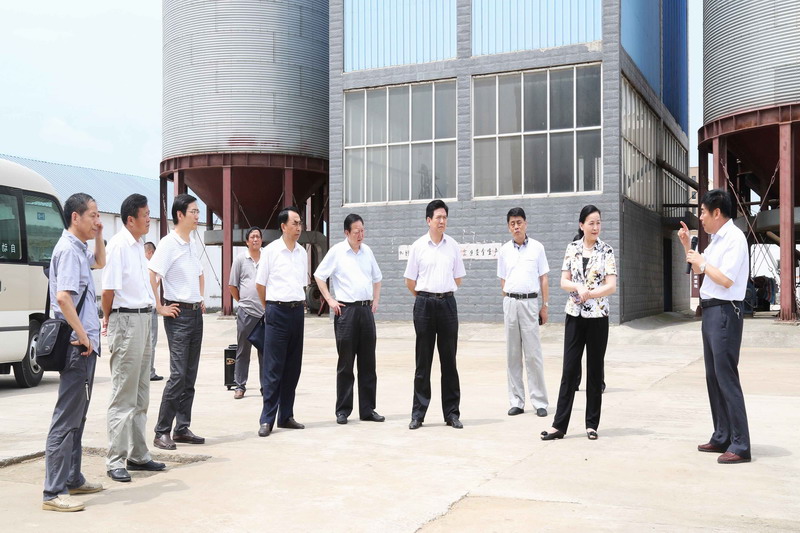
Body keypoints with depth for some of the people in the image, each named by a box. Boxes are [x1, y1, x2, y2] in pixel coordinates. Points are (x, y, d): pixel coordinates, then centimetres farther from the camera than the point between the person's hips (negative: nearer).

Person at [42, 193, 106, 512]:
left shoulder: (79, 248, 15)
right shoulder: (68, 249, -14)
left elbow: (100, 262, 37)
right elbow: (63, 297, -25)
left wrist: (99, 237, 21)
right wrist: (82, 336, -22)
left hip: (84, 345, 10)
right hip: (77, 345, -10)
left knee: (77, 417, 16)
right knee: (66, 419, -8)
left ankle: (73, 480, 26)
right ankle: (54, 492, -4)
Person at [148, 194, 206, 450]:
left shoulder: (193, 244, 14)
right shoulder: (168, 244, -11)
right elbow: (150, 276, -21)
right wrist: (160, 308, -17)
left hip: (196, 314, 8)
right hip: (178, 315, -8)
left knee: (190, 375, 9)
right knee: (178, 374, -9)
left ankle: (183, 429, 16)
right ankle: (162, 432, -1)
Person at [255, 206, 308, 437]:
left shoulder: (302, 252, 10)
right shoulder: (271, 250, -5)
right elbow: (260, 283, 2)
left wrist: (299, 303, 14)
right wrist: (269, 308, 8)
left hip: (297, 311, 5)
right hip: (277, 311, -5)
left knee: (293, 367, 8)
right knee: (273, 367, -4)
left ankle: (286, 416, 17)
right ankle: (267, 419, 1)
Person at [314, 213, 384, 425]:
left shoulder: (367, 251, 11)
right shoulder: (337, 251, -2)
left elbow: (377, 277, 24)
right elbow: (319, 275, 2)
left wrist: (376, 300, 13)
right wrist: (330, 300, -4)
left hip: (366, 310, 4)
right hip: (346, 310, -4)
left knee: (368, 363, 7)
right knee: (345, 364, 1)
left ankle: (367, 409, 15)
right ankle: (342, 410, 10)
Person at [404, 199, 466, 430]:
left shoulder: (453, 245, 5)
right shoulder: (418, 246, 0)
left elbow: (458, 278, 13)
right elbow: (410, 281, 6)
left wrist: (443, 293, 12)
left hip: (447, 303, 1)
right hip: (424, 304, -1)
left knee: (449, 359, 6)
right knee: (423, 361, 4)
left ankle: (452, 412, 13)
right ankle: (418, 413, 10)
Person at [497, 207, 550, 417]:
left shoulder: (537, 247, 3)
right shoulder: (504, 250, 9)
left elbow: (543, 278, 4)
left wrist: (545, 305, 1)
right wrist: (507, 303, 10)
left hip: (530, 301, -2)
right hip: (510, 303, 2)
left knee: (533, 354, -3)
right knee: (512, 354, 5)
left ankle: (540, 402, 4)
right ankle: (516, 401, 12)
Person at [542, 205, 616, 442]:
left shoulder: (606, 251, -2)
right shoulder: (572, 248, 5)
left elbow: (611, 286, -8)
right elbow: (564, 281, 3)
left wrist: (588, 293, -21)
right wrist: (578, 287, -17)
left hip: (598, 316, -1)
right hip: (574, 316, 2)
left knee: (595, 370, 6)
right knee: (569, 370, 1)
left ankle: (592, 424, 15)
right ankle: (559, 424, 4)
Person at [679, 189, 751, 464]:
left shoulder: (734, 238, -13)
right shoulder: (716, 239, 15)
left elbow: (726, 279, -22)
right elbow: (698, 271, 27)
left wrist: (701, 260, -10)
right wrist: (687, 245, 16)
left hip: (724, 312, -10)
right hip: (711, 311, 10)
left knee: (726, 378, -9)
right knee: (713, 377, 13)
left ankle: (740, 446, -5)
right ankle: (721, 437, 22)